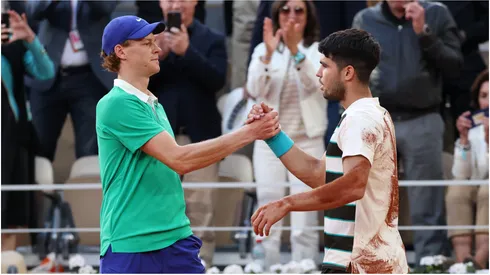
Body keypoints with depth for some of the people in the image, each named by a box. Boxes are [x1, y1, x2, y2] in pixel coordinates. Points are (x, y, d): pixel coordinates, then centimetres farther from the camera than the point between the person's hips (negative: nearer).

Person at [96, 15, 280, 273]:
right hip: (130, 246, -8)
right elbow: (179, 159, -19)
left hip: (177, 241, 8)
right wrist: (249, 133, -17)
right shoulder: (116, 104, -13)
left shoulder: (154, 105, 13)